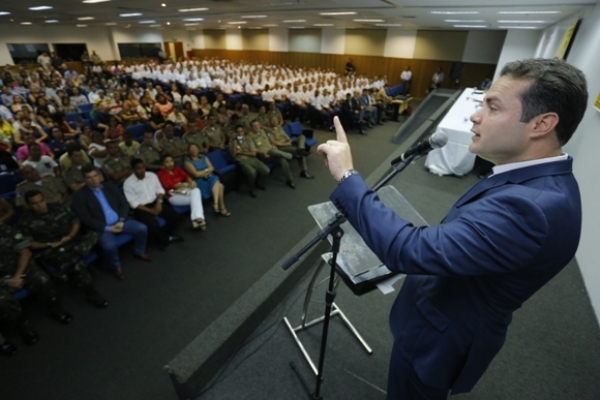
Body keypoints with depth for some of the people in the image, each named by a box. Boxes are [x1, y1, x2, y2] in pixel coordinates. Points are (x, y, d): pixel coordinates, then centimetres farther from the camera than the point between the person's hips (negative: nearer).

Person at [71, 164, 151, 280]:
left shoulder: (110, 186, 9)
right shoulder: (79, 195, -4)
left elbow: (124, 203, 7)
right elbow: (85, 219, -10)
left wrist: (121, 221, -9)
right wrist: (107, 228, -17)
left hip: (119, 222, 4)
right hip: (101, 228, -4)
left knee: (142, 228, -14)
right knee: (109, 245, -32)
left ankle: (139, 252, 14)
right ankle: (116, 267, 0)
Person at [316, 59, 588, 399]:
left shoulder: (531, 206, -37)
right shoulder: (544, 182, -4)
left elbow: (410, 251, -42)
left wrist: (347, 176, -36)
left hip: (441, 336, -8)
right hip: (452, 319, 8)